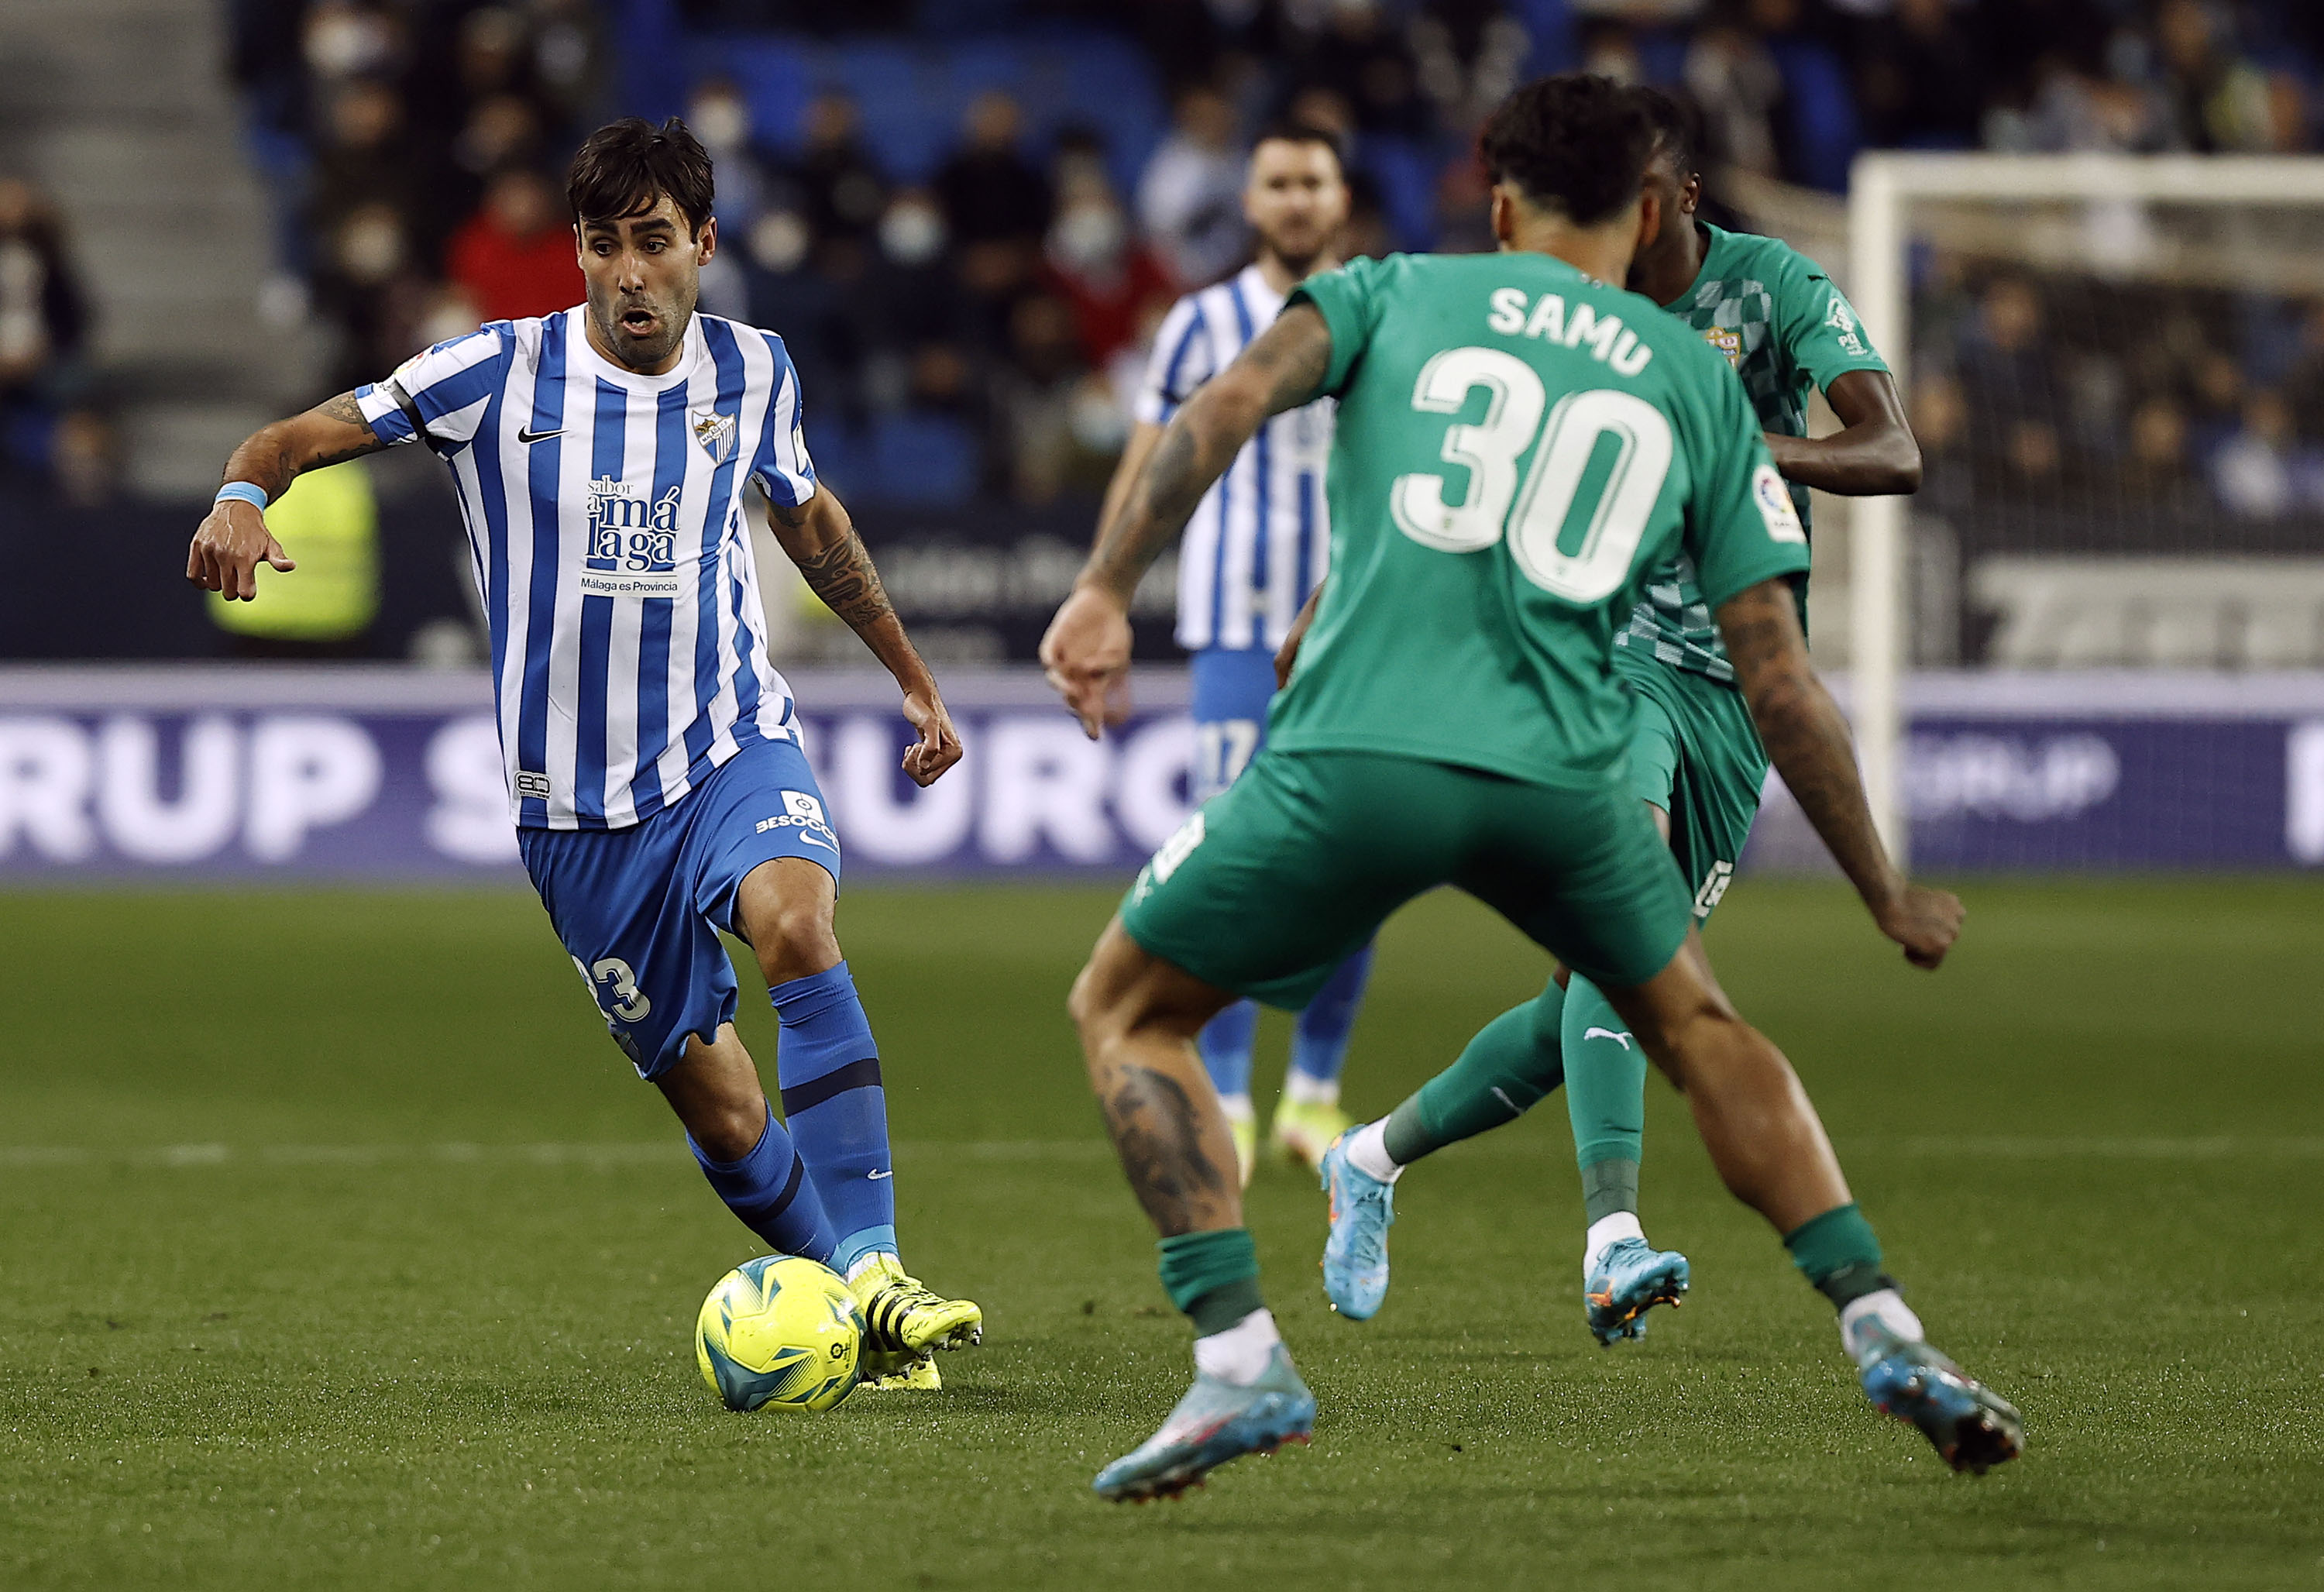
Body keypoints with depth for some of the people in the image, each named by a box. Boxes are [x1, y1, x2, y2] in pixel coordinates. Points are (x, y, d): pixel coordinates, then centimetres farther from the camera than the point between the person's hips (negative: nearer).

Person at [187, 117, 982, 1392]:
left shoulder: (749, 372, 3)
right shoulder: (501, 373, -8)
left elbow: (807, 517, 22)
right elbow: (305, 436, -11)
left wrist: (912, 676, 30)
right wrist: (245, 493, -35)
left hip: (732, 743, 1)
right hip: (577, 802, 0)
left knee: (795, 925, -31)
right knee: (712, 1101, 1)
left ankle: (871, 1269, -32)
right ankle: (853, 1318, 21)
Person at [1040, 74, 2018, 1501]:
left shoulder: (1398, 294, 17)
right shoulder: (1702, 386, 19)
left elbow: (1228, 406, -3)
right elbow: (1782, 688, 16)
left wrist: (1108, 591, -7)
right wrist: (1889, 896, 24)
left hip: (1358, 752, -2)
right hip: (1563, 779, 2)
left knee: (1127, 1011, 17)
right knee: (1698, 1024, 29)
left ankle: (1241, 1360, 1)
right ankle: (1886, 1334, 17)